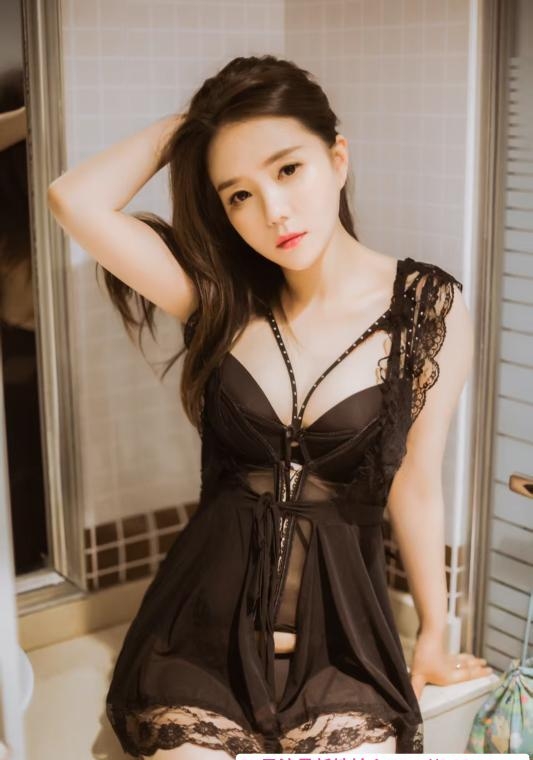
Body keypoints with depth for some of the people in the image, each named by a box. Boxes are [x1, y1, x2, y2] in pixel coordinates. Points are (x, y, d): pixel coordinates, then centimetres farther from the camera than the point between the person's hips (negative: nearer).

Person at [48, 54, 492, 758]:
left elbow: (416, 486, 3)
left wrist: (433, 635, 12)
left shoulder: (431, 308, -6)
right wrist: (187, 122, -2)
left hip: (341, 623, 0)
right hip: (207, 619, 1)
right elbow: (76, 200, -13)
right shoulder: (221, 296, -1)